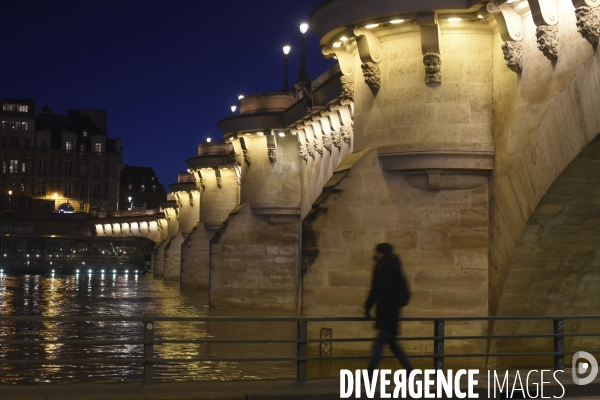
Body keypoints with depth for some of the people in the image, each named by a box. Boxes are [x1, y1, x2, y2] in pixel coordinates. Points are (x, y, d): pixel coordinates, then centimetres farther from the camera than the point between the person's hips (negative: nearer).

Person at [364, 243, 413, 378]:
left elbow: (403, 292, -16)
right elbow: (375, 291, 17)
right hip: (383, 314, 9)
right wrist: (368, 307, 12)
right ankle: (410, 372, 25)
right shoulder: (379, 268, 10)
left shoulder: (393, 269, -14)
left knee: (378, 345, -10)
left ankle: (369, 377, -8)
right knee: (392, 344, 14)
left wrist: (395, 307, -22)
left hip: (390, 316, -9)